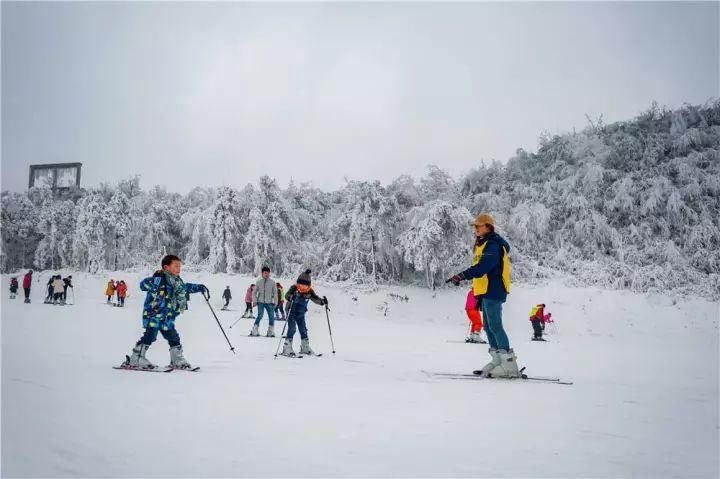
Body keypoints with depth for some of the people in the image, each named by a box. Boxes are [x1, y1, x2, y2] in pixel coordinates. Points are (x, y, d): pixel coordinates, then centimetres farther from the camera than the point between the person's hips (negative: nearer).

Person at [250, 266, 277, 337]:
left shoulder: (272, 282, 4)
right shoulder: (258, 282, 4)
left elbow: (275, 293, 8)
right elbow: (254, 292, 10)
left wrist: (275, 302, 1)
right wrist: (254, 301, 0)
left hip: (269, 303, 1)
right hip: (261, 302, -1)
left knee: (272, 317, -6)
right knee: (260, 316, -14)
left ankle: (270, 332, 5)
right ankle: (254, 331, -4)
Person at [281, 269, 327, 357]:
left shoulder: (309, 291, -3)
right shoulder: (294, 288, -16)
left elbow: (315, 298, 3)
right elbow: (287, 295, -27)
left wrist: (322, 301, -17)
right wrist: (291, 297, -50)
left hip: (301, 314, 5)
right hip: (292, 313, -5)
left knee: (303, 330, 10)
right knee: (292, 329, -13)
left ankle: (305, 347, 24)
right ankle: (287, 349, -11)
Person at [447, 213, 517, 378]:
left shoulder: (493, 245, -12)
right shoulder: (484, 245, 21)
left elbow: (482, 267, -27)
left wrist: (462, 276, -34)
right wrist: (480, 296, 23)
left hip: (492, 291, -11)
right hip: (487, 291, 11)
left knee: (495, 325, -12)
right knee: (489, 326, 12)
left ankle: (509, 365, -11)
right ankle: (498, 360, 17)